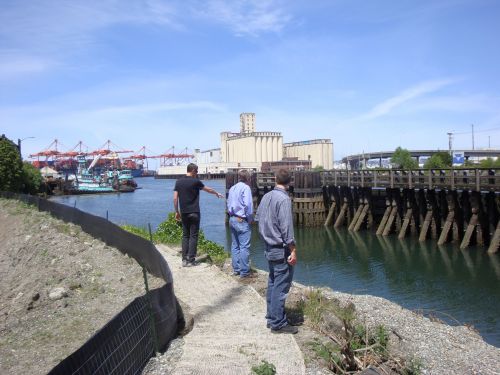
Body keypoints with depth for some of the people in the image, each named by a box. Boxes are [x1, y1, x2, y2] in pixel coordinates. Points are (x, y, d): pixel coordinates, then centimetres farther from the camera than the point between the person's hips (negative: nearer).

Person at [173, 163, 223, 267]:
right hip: (194, 213, -4)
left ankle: (184, 259, 8)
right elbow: (208, 190, 8)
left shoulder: (178, 182, 5)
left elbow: (175, 198, 3)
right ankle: (190, 260, 0)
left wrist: (177, 212, 11)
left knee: (185, 236, 10)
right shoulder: (195, 181, -7)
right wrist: (217, 193, 27)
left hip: (184, 213, 4)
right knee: (193, 236, 1)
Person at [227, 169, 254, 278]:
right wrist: (250, 219, -7)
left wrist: (231, 215, 13)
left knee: (235, 245, 14)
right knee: (244, 247, -3)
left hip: (232, 219, 8)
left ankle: (236, 269, 20)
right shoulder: (245, 188, -11)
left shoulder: (232, 188, 12)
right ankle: (244, 271, 0)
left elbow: (229, 204, 13)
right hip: (241, 220, -8)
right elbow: (248, 205, -18)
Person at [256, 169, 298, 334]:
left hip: (269, 248, 8)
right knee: (281, 286, -1)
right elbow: (286, 227, -20)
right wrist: (293, 250, -15)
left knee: (272, 283, 16)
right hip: (281, 249, -8)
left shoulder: (266, 197, 7)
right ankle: (278, 323, 6)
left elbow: (259, 219, 14)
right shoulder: (284, 199, -17)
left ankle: (271, 317, 25)